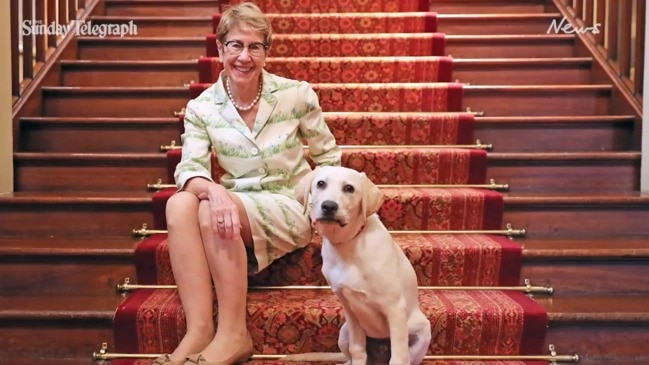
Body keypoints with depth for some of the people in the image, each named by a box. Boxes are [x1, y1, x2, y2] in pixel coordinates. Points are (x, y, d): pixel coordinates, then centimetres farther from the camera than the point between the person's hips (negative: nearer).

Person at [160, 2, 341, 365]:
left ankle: (233, 334, -23)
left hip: (290, 208, -3)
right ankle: (199, 331, -30)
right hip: (236, 210, 3)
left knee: (210, 211, -31)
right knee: (180, 203, -29)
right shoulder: (202, 108, -2)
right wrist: (213, 189, -36)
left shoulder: (296, 94, -6)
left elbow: (328, 155, 6)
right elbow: (190, 168, -14)